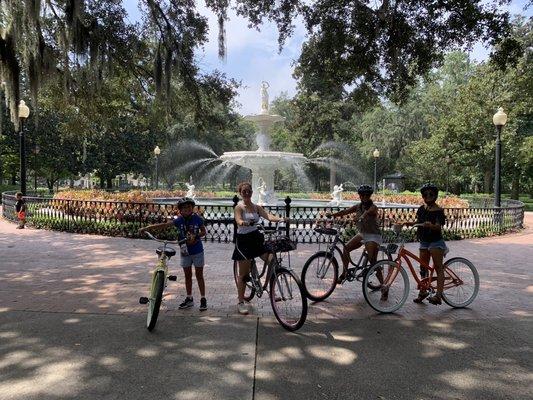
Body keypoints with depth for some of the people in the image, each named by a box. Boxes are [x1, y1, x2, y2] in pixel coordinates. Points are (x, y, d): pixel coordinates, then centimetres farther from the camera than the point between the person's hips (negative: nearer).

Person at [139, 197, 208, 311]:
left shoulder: (197, 219, -10)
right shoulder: (179, 220, -8)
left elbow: (203, 231, 2)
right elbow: (163, 225, -16)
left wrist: (196, 236, -18)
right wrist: (146, 228, -24)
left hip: (197, 251, -2)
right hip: (185, 252, 2)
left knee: (199, 275, 5)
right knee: (187, 276, 12)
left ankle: (203, 299, 15)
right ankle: (189, 299, 26)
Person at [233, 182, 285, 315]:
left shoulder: (257, 207, 8)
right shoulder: (239, 207, -6)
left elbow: (268, 216, -8)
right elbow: (239, 221, -24)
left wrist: (279, 219, -27)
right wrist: (245, 223, -48)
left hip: (256, 238, 5)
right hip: (243, 240, -5)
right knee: (243, 274, 1)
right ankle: (241, 303, 15)